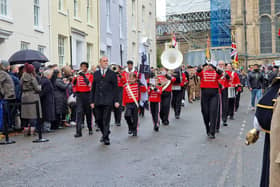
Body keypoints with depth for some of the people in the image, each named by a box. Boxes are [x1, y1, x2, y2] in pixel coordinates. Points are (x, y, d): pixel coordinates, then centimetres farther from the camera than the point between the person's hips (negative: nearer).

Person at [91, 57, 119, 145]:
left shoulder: (112, 74, 4)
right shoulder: (96, 74, 12)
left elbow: (115, 88, 1)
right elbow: (93, 88, 12)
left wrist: (116, 101, -6)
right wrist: (92, 101, 7)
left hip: (108, 101, -3)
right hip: (98, 101, 3)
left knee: (106, 120, -5)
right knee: (98, 119, 8)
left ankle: (106, 138, 4)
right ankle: (104, 133, 30)